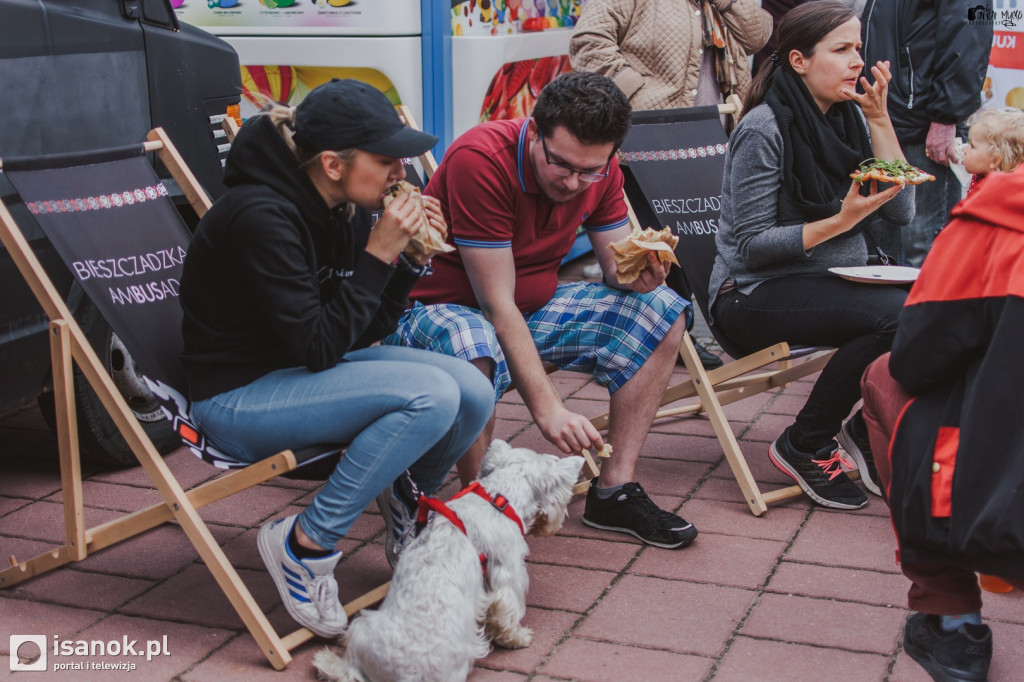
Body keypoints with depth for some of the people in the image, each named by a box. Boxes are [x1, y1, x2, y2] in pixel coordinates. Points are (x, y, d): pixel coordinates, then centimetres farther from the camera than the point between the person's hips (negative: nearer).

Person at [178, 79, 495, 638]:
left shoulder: (345, 211, 0)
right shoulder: (261, 217, -25)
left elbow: (366, 333, 7)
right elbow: (320, 346, -26)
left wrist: (411, 260, -7)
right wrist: (379, 254, -24)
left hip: (304, 368, 8)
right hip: (238, 397, -8)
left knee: (473, 392, -9)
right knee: (431, 395, -27)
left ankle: (408, 503, 21)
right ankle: (305, 544, -13)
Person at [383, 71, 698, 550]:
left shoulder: (598, 170, -7)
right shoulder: (480, 159, -28)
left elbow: (617, 261, 0)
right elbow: (497, 305, -29)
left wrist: (639, 272, -27)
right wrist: (547, 407, -34)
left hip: (536, 306, 7)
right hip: (441, 308, -7)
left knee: (663, 313, -5)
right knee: (475, 354, -42)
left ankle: (615, 490, -5)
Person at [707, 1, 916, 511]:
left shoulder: (850, 116, 7)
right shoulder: (763, 129, -14)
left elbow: (901, 211, -1)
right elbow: (751, 245, -16)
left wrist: (879, 119, -7)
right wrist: (842, 220, -24)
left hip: (836, 284, 7)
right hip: (755, 295, -7)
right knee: (898, 314, -29)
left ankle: (871, 429, 5)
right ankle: (804, 447, -10)